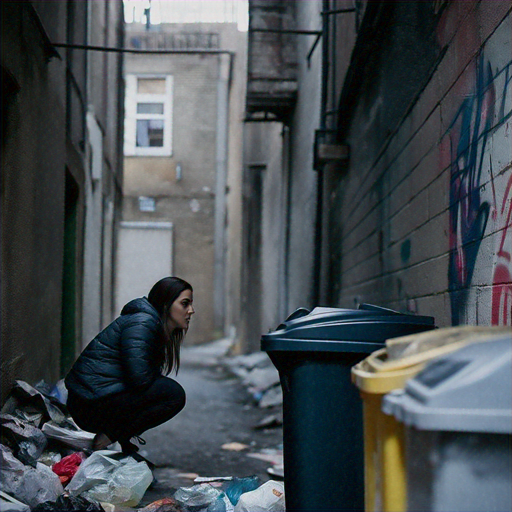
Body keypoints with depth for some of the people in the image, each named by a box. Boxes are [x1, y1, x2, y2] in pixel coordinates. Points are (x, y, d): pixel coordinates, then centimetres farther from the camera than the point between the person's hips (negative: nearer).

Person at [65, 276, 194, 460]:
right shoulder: (141, 323, -14)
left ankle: (123, 445, 10)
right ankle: (107, 438, -12)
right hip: (92, 405, -10)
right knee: (174, 394, -17)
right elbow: (140, 379, -22)